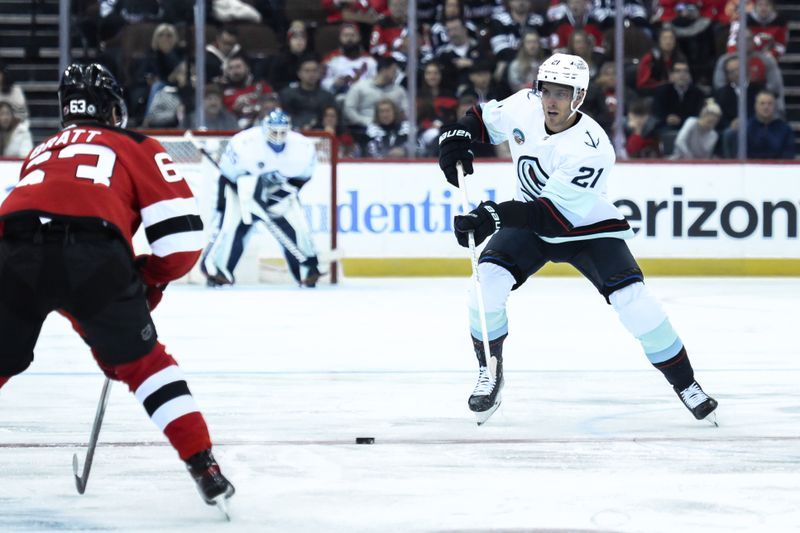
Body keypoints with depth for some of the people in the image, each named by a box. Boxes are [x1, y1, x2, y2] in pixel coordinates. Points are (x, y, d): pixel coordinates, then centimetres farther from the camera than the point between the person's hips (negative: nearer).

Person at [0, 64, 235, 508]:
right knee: (143, 362, 17)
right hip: (94, 255, -2)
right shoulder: (137, 148, 25)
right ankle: (204, 468, 10)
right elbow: (182, 238, 13)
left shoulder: (41, 152, 38)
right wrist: (150, 279, 33)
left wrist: (93, 332, 44)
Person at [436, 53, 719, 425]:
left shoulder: (591, 149, -32)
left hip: (587, 228, -4)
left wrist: (494, 216, -47)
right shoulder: (523, 107, -16)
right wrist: (456, 137, -14)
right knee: (489, 278, -22)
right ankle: (490, 373, -2)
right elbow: (485, 118, 7)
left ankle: (684, 383, -3)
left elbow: (553, 214, -37)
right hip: (529, 224, 4)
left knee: (631, 298, -21)